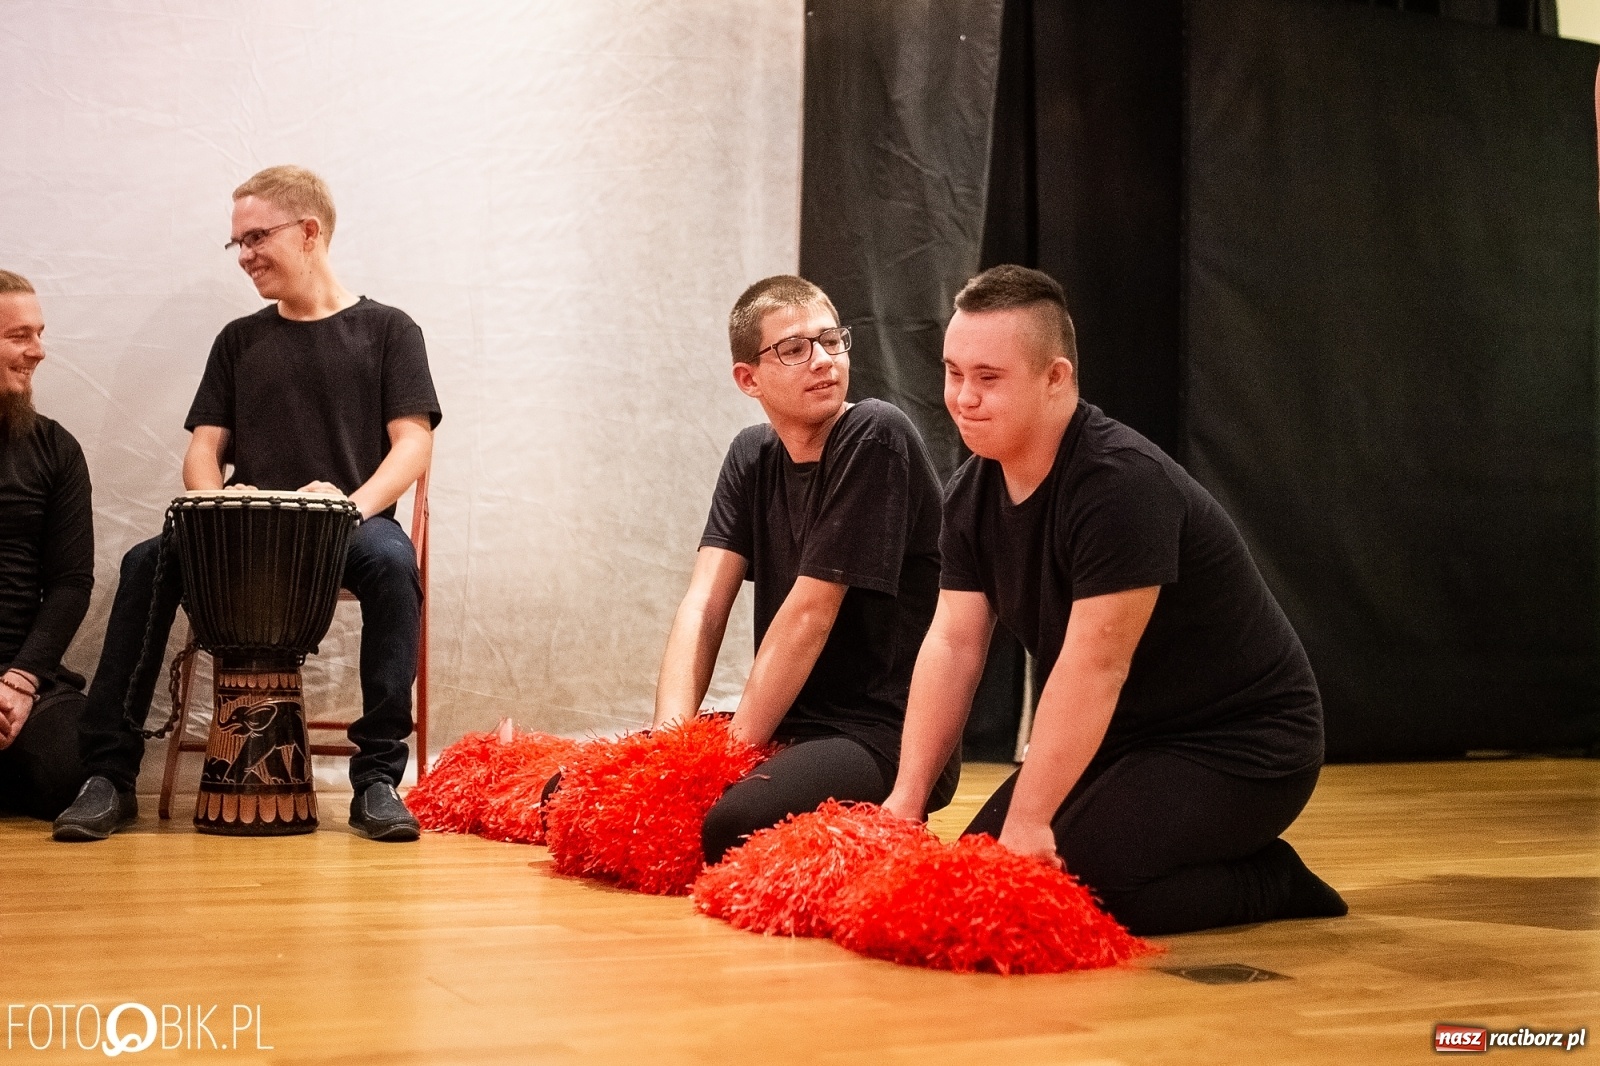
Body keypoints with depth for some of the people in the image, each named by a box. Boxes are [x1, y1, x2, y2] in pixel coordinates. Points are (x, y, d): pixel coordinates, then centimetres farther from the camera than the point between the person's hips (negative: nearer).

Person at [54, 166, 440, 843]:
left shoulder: (385, 330, 8)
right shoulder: (239, 341, 18)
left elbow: (414, 443, -2)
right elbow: (204, 446, 13)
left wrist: (358, 503, -21)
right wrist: (217, 500, -11)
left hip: (347, 531, -3)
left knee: (392, 561, -36)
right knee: (146, 562, -24)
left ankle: (377, 776, -32)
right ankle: (110, 774, -21)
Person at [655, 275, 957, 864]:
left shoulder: (875, 437, -12)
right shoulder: (751, 456, 10)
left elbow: (809, 614, -16)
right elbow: (704, 603, -1)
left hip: (886, 735, -6)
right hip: (783, 726, 7)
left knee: (731, 827, -34)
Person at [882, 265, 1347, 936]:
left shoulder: (1123, 483, -27)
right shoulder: (972, 492, 0)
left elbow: (1094, 664, -29)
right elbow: (953, 643, -2)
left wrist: (1028, 819, -28)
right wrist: (907, 795, -9)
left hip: (1242, 745, -9)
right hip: (1126, 738, 9)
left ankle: (1271, 883, 0)